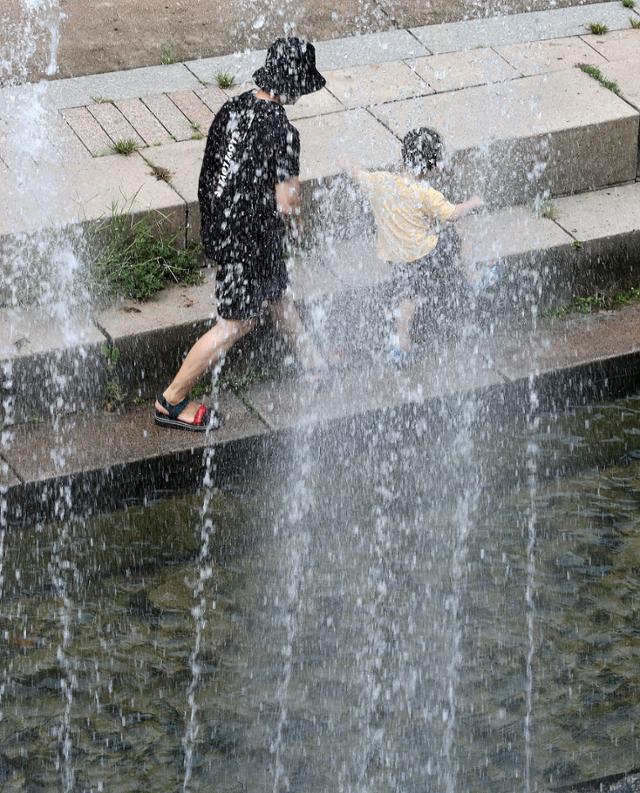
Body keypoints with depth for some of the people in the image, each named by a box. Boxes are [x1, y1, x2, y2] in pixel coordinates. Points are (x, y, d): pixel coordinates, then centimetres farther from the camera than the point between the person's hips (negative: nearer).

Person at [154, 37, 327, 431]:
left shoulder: (232, 107, -2)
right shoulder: (282, 130, -26)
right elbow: (286, 200, -23)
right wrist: (296, 222, 1)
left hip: (218, 224, 9)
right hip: (251, 239, -9)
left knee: (278, 293, 29)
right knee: (237, 322, 6)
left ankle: (312, 360, 52)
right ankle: (172, 401, 13)